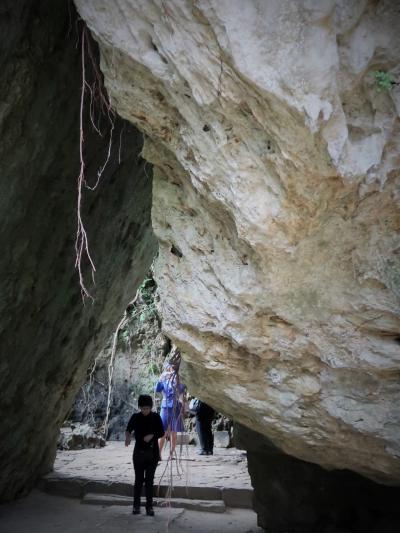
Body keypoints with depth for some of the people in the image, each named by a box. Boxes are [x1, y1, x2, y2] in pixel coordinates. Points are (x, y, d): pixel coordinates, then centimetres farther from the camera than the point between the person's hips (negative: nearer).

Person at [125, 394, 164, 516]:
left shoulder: (156, 417, -2)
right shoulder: (135, 417, -1)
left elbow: (161, 433, 2)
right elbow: (128, 430, 8)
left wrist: (152, 435, -16)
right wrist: (128, 437, -13)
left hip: (152, 452, 0)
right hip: (139, 452, 0)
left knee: (149, 480, 2)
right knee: (138, 479, 3)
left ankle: (149, 506, 8)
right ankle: (136, 505, 13)